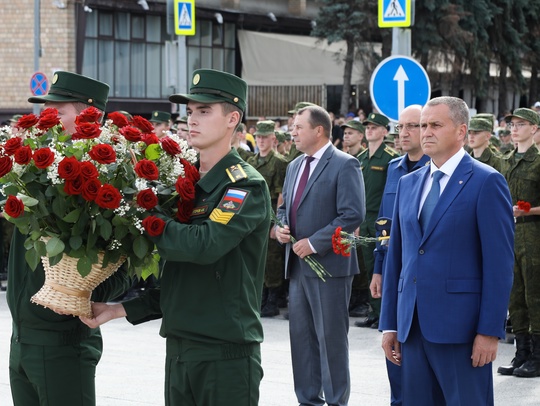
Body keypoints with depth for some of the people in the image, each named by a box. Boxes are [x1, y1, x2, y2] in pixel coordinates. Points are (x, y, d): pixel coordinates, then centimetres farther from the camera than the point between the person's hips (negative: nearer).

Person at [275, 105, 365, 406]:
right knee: (301, 336, 11)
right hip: (298, 264, 8)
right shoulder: (295, 166, 15)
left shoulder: (344, 165, -10)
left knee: (331, 338, -1)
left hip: (329, 265, -8)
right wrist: (281, 226, 1)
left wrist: (313, 243, -20)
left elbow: (353, 215, -18)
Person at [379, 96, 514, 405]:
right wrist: (389, 323, 13)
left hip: (460, 326, -6)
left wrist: (490, 331, -14)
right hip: (413, 326, 6)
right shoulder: (408, 184, 15)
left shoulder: (486, 182, -5)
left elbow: (500, 262, -10)